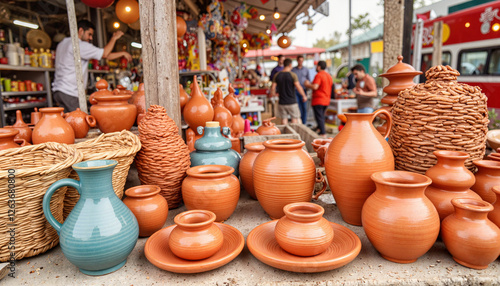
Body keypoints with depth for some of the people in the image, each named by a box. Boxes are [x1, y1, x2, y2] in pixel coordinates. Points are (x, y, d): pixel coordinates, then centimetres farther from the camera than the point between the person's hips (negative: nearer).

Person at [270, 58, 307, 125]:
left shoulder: (277, 75, 1)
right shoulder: (292, 75, -10)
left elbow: (273, 88, 2)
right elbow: (298, 87, -14)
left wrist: (273, 94, 22)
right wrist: (304, 96, 0)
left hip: (282, 102, 4)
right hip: (292, 102, -4)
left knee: (284, 119, 9)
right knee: (294, 119, 8)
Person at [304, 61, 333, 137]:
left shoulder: (319, 75, -14)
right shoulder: (329, 76, 13)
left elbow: (315, 87, -25)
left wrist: (308, 84, -8)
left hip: (318, 100, -8)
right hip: (326, 100, 8)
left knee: (319, 117, -5)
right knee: (322, 117, 17)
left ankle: (323, 134, -8)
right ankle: (321, 131, 22)